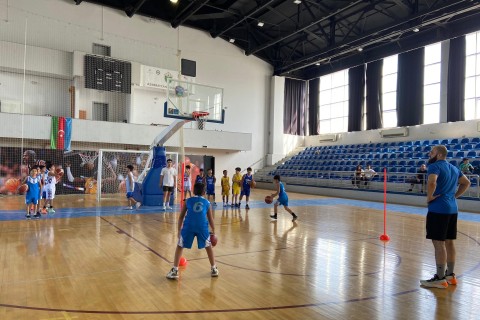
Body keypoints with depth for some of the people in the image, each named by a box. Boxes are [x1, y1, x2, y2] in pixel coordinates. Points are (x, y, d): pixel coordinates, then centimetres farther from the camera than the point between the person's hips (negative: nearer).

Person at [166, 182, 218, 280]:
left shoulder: (188, 201, 19)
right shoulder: (207, 203, 20)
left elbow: (181, 217, 16)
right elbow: (210, 219, 24)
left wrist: (179, 230, 23)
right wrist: (213, 232, 35)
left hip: (188, 226, -1)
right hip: (202, 227, 1)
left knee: (179, 247, 18)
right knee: (208, 247, 24)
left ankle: (174, 271, 15)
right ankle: (214, 269, 30)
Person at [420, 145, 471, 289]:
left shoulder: (434, 166, -12)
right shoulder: (454, 168, 16)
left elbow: (432, 182, -31)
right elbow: (466, 183, 26)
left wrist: (429, 197, -16)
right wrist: (454, 196, 18)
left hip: (438, 209, -9)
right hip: (452, 209, 9)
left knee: (439, 243, -4)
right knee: (449, 242, 14)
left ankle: (440, 278, 1)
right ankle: (450, 275, 23)